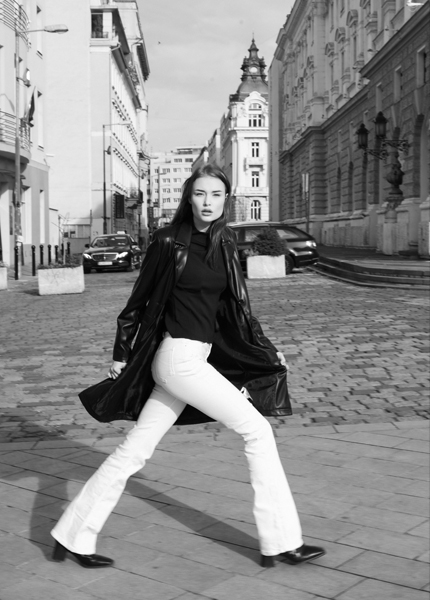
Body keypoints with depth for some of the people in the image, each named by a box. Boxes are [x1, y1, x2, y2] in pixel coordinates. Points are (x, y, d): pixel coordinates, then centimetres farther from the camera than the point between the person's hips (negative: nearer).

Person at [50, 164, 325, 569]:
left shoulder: (225, 245, 10)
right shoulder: (169, 241, -7)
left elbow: (238, 306, 15)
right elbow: (139, 299, 0)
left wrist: (267, 350, 9)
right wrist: (121, 353, 5)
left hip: (197, 358, 7)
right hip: (179, 357, -7)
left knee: (133, 451, 10)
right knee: (257, 429, -5)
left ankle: (73, 537, 21)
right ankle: (280, 541, 5)